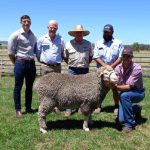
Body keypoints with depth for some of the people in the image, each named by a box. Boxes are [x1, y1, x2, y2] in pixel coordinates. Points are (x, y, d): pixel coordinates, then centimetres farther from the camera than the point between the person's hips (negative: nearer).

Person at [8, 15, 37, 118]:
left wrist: (30, 58, 12)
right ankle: (18, 110, 9)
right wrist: (16, 63, 0)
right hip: (20, 63, -5)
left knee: (30, 87, 11)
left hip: (31, 63, 5)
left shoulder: (33, 36, 9)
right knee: (18, 87, 1)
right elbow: (10, 51, -6)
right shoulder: (16, 35, -6)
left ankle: (28, 108, 22)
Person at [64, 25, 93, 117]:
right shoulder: (68, 44, 2)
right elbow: (65, 57, 10)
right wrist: (71, 64, 2)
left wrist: (86, 64, 4)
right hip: (72, 71, -1)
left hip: (84, 71, 1)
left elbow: (91, 57, 14)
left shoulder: (88, 44, 4)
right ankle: (69, 109, 8)